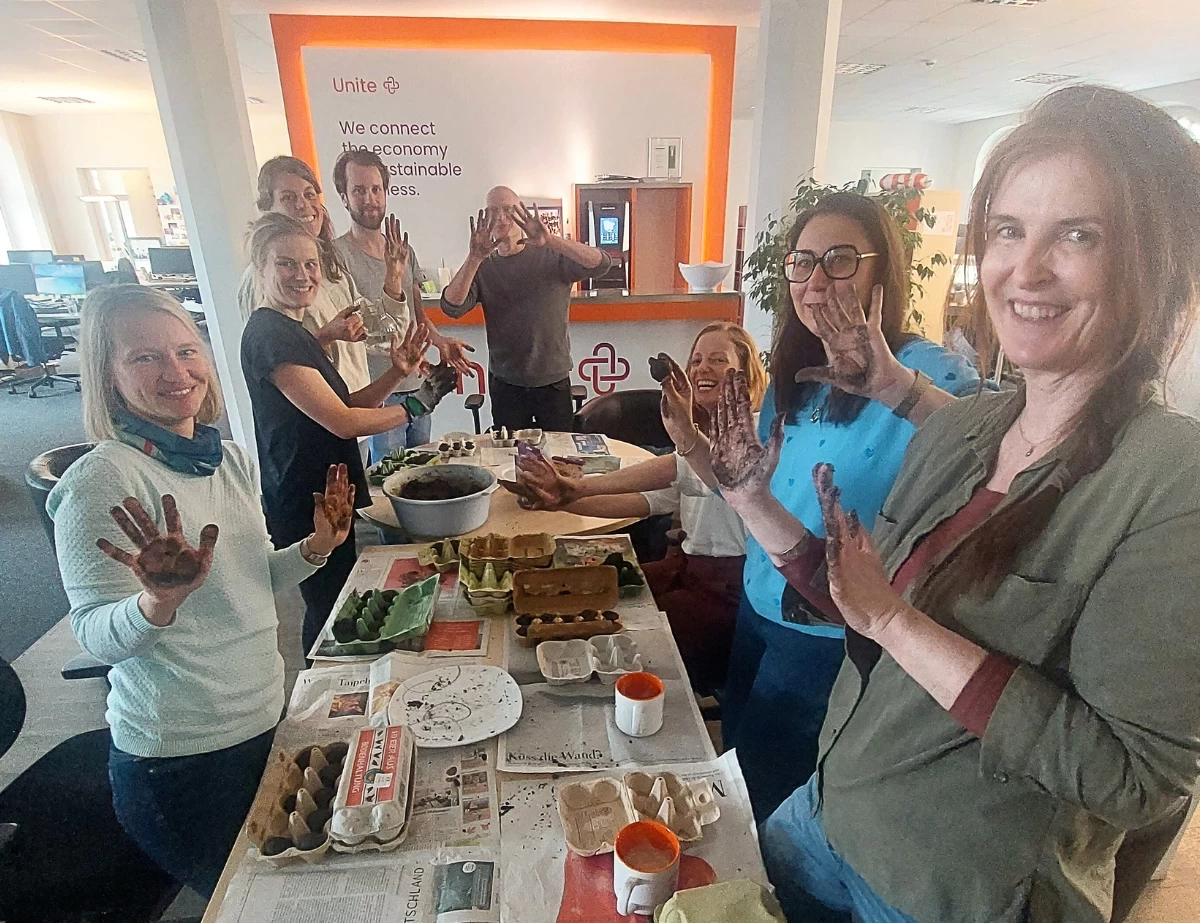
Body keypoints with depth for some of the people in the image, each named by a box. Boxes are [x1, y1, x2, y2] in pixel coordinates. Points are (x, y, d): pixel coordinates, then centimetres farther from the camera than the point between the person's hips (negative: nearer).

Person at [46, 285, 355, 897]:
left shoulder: (233, 459, 1)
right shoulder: (100, 482, -19)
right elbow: (96, 636, -20)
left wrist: (315, 548, -6)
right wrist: (160, 599, -39)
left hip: (265, 721, 7)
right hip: (181, 759, -6)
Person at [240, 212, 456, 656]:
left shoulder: (290, 329, 13)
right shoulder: (268, 334, -18)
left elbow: (338, 405, 10)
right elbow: (341, 421, -22)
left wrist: (396, 375, -3)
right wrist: (418, 404, -13)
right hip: (307, 506, -10)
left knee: (337, 610, 22)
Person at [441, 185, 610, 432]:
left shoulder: (551, 256, -3)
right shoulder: (482, 267, 3)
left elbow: (601, 264, -19)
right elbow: (452, 307, -13)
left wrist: (550, 240, -33)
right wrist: (474, 258, -28)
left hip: (554, 381, -1)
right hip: (505, 384, 1)